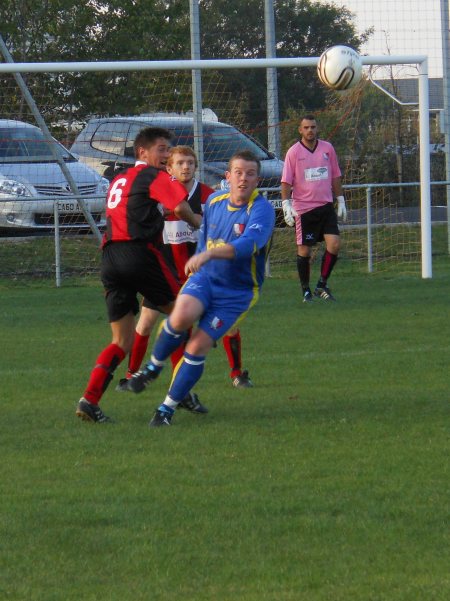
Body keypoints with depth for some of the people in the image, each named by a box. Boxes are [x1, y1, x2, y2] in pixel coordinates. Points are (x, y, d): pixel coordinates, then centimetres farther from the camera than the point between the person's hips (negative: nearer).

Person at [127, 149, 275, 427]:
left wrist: (208, 254, -49)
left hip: (238, 292, -3)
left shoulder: (262, 210, -18)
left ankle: (168, 408, 5)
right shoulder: (214, 201, 3)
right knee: (181, 316, -29)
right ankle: (154, 366, -2)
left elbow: (248, 244, -37)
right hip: (205, 278, 3)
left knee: (197, 347, -12)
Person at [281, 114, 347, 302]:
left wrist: (341, 202, 15)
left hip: (325, 206, 3)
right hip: (303, 208, -3)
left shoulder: (327, 148, 7)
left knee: (334, 244, -9)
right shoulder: (294, 152, -3)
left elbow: (335, 177, 16)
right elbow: (286, 182, -4)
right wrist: (286, 205, -14)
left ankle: (322, 285, 5)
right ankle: (306, 291, 14)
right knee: (304, 250, 2)